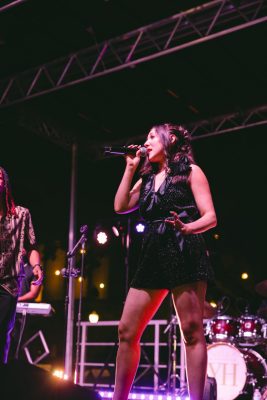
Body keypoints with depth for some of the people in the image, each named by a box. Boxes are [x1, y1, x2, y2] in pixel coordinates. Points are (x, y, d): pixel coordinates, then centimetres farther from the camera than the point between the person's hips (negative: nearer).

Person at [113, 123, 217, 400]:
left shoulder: (190, 171, 6)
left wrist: (186, 228, -24)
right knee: (126, 332, 2)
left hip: (184, 255, -6)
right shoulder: (148, 178, 23)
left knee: (192, 332, -9)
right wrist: (130, 167, 13)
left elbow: (210, 217, -3)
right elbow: (120, 206, 11)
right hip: (152, 258, 6)